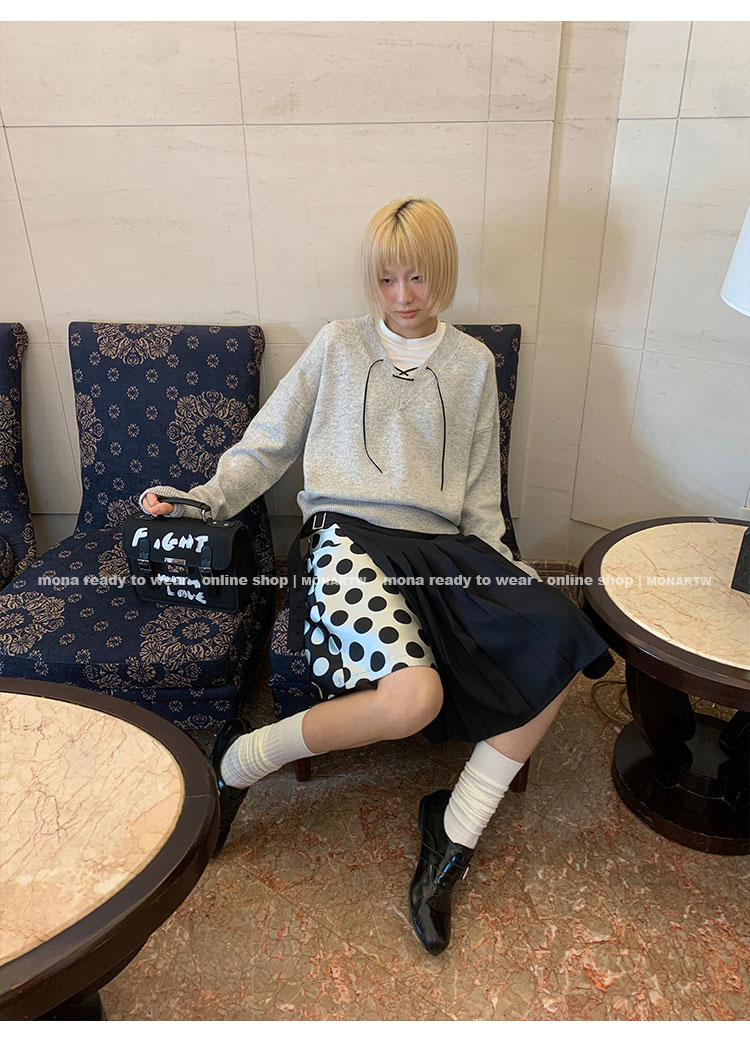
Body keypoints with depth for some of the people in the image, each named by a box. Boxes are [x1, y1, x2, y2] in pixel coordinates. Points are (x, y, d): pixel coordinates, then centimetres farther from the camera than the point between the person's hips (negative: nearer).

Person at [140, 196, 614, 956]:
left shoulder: (473, 363, 17)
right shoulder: (338, 346, 12)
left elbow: (480, 495, 17)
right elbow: (268, 443, 12)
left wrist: (500, 569, 4)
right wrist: (205, 499, -1)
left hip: (444, 545, 4)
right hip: (349, 537, -4)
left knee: (564, 649, -19)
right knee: (413, 695, -32)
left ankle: (455, 834, -4)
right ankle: (238, 763, -5)